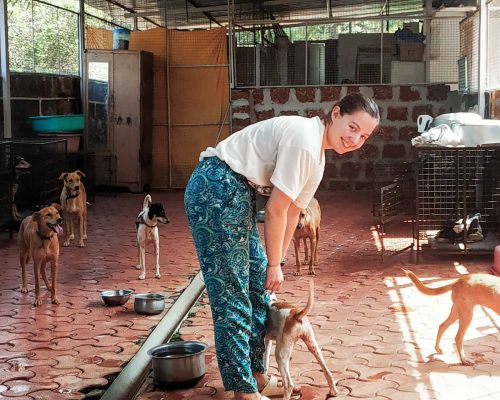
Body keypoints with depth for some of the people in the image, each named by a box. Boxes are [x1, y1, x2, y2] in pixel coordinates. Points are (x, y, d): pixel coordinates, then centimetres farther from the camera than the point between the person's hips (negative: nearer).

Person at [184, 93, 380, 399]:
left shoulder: (317, 156, 11)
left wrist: (275, 263, 17)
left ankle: (256, 375, 28)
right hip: (215, 189, -11)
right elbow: (275, 211, -18)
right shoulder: (304, 140, -20)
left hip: (238, 193, 11)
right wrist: (274, 264, -7)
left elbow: (292, 211, 16)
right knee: (232, 294, -6)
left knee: (258, 286, 16)